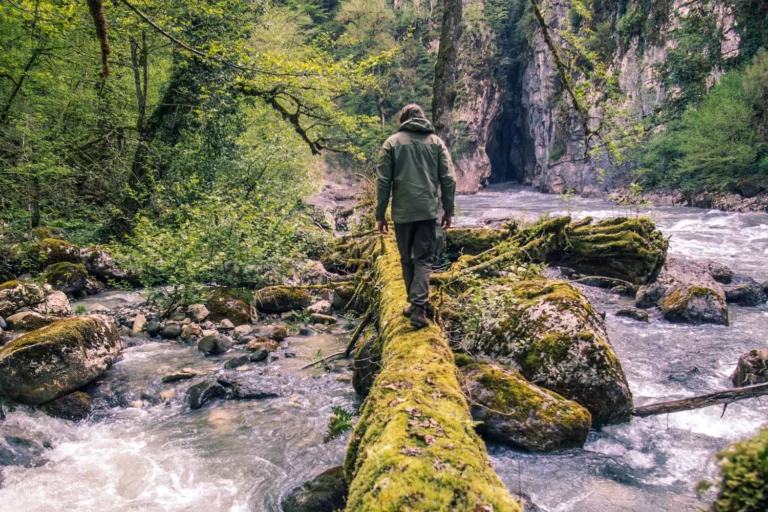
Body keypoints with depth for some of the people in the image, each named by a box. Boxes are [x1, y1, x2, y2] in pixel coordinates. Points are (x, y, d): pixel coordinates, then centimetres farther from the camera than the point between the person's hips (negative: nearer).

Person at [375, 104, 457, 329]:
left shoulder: (392, 142, 3)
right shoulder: (436, 141, 7)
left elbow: (383, 181, -1)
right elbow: (448, 179, 2)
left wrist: (380, 214, 4)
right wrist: (448, 210, 10)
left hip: (402, 211, 0)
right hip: (428, 210, 0)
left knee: (407, 260, 14)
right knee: (424, 260, 1)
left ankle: (414, 304, 20)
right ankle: (418, 307, -12)